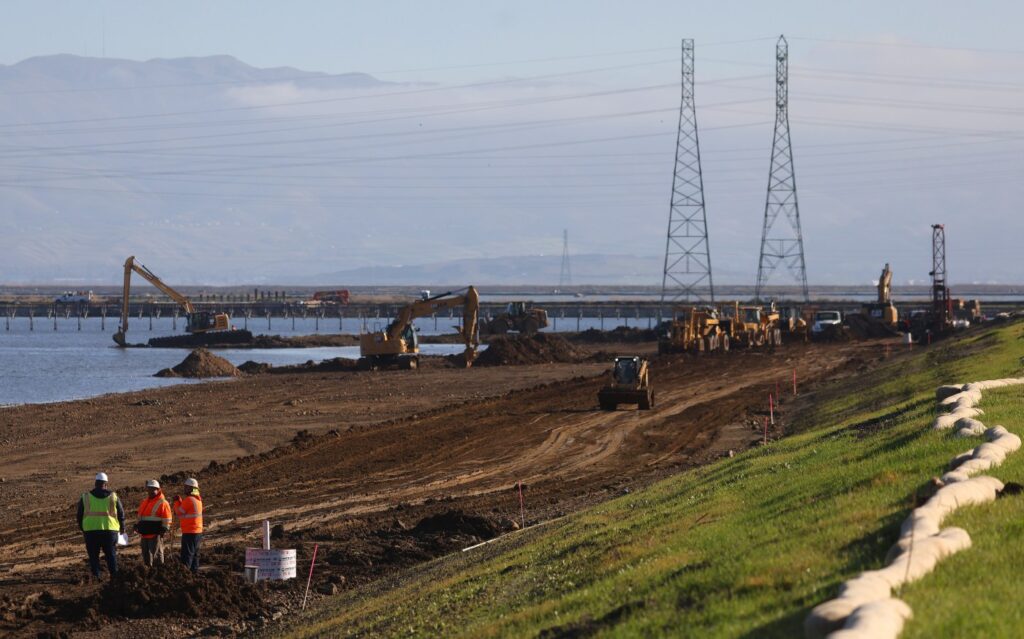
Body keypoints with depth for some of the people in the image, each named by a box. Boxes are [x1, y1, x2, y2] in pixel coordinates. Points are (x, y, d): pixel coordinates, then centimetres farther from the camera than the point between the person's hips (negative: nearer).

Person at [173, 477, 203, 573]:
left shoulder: (189, 500, -18)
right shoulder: (198, 499, 12)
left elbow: (179, 512, -9)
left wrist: (177, 502, 4)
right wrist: (180, 501, 7)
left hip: (189, 532, -9)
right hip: (198, 531, 9)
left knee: (187, 555, -10)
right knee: (194, 554, 15)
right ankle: (194, 571, 19)